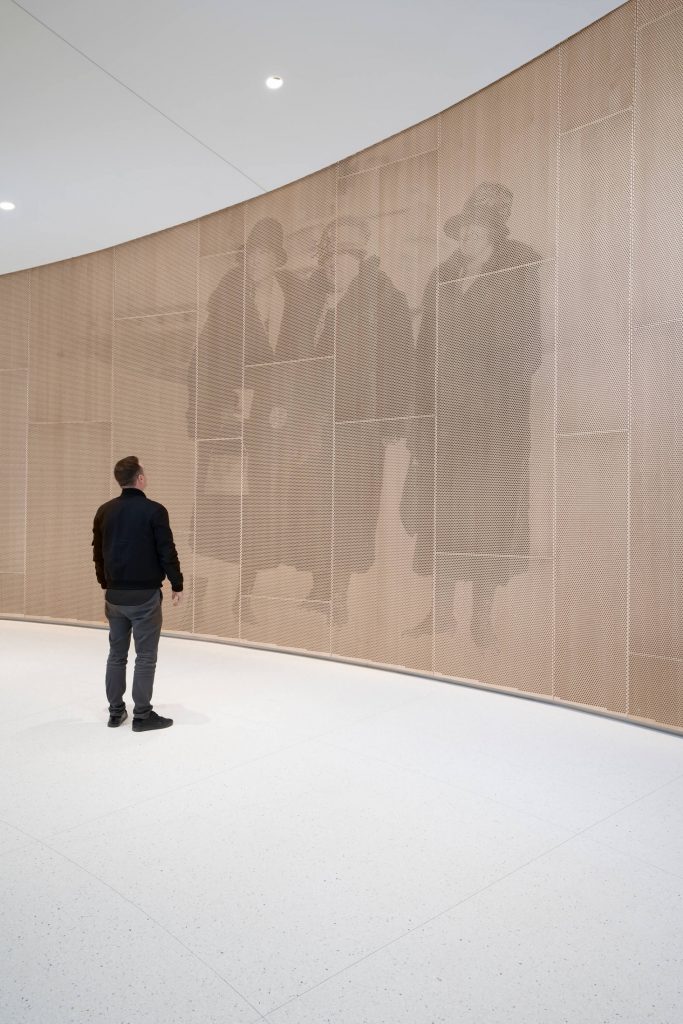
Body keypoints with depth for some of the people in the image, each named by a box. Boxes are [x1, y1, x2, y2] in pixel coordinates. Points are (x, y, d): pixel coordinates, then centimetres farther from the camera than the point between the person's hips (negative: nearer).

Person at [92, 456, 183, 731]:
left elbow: (98, 553, 12)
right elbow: (167, 552, -12)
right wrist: (177, 585, 0)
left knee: (116, 654, 14)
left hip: (115, 594, 6)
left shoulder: (105, 511, 5)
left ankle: (115, 712, 22)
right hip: (145, 594, -5)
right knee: (145, 657, 3)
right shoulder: (154, 510, -12)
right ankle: (142, 716, 8)